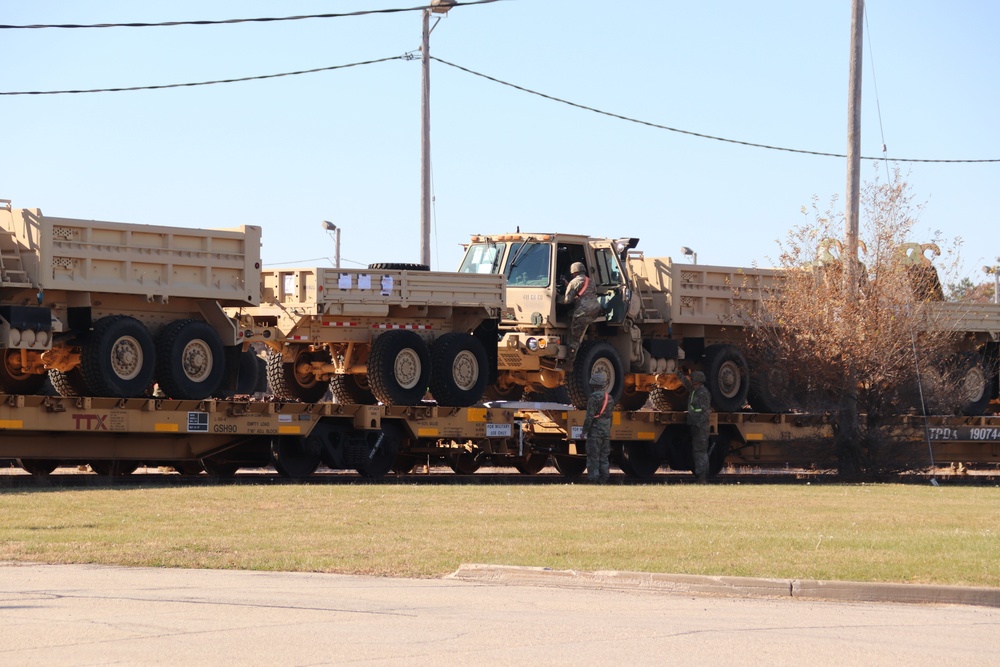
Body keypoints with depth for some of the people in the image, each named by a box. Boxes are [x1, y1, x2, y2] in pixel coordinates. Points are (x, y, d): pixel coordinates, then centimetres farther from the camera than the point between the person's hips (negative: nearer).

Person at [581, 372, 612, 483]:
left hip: (595, 432, -7)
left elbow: (589, 416, -17)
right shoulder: (609, 398, 11)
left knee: (593, 457, -5)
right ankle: (603, 479, 12)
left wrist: (585, 431, -12)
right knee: (604, 456, 12)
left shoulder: (594, 397, -14)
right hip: (606, 432, 8)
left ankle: (593, 478, -8)